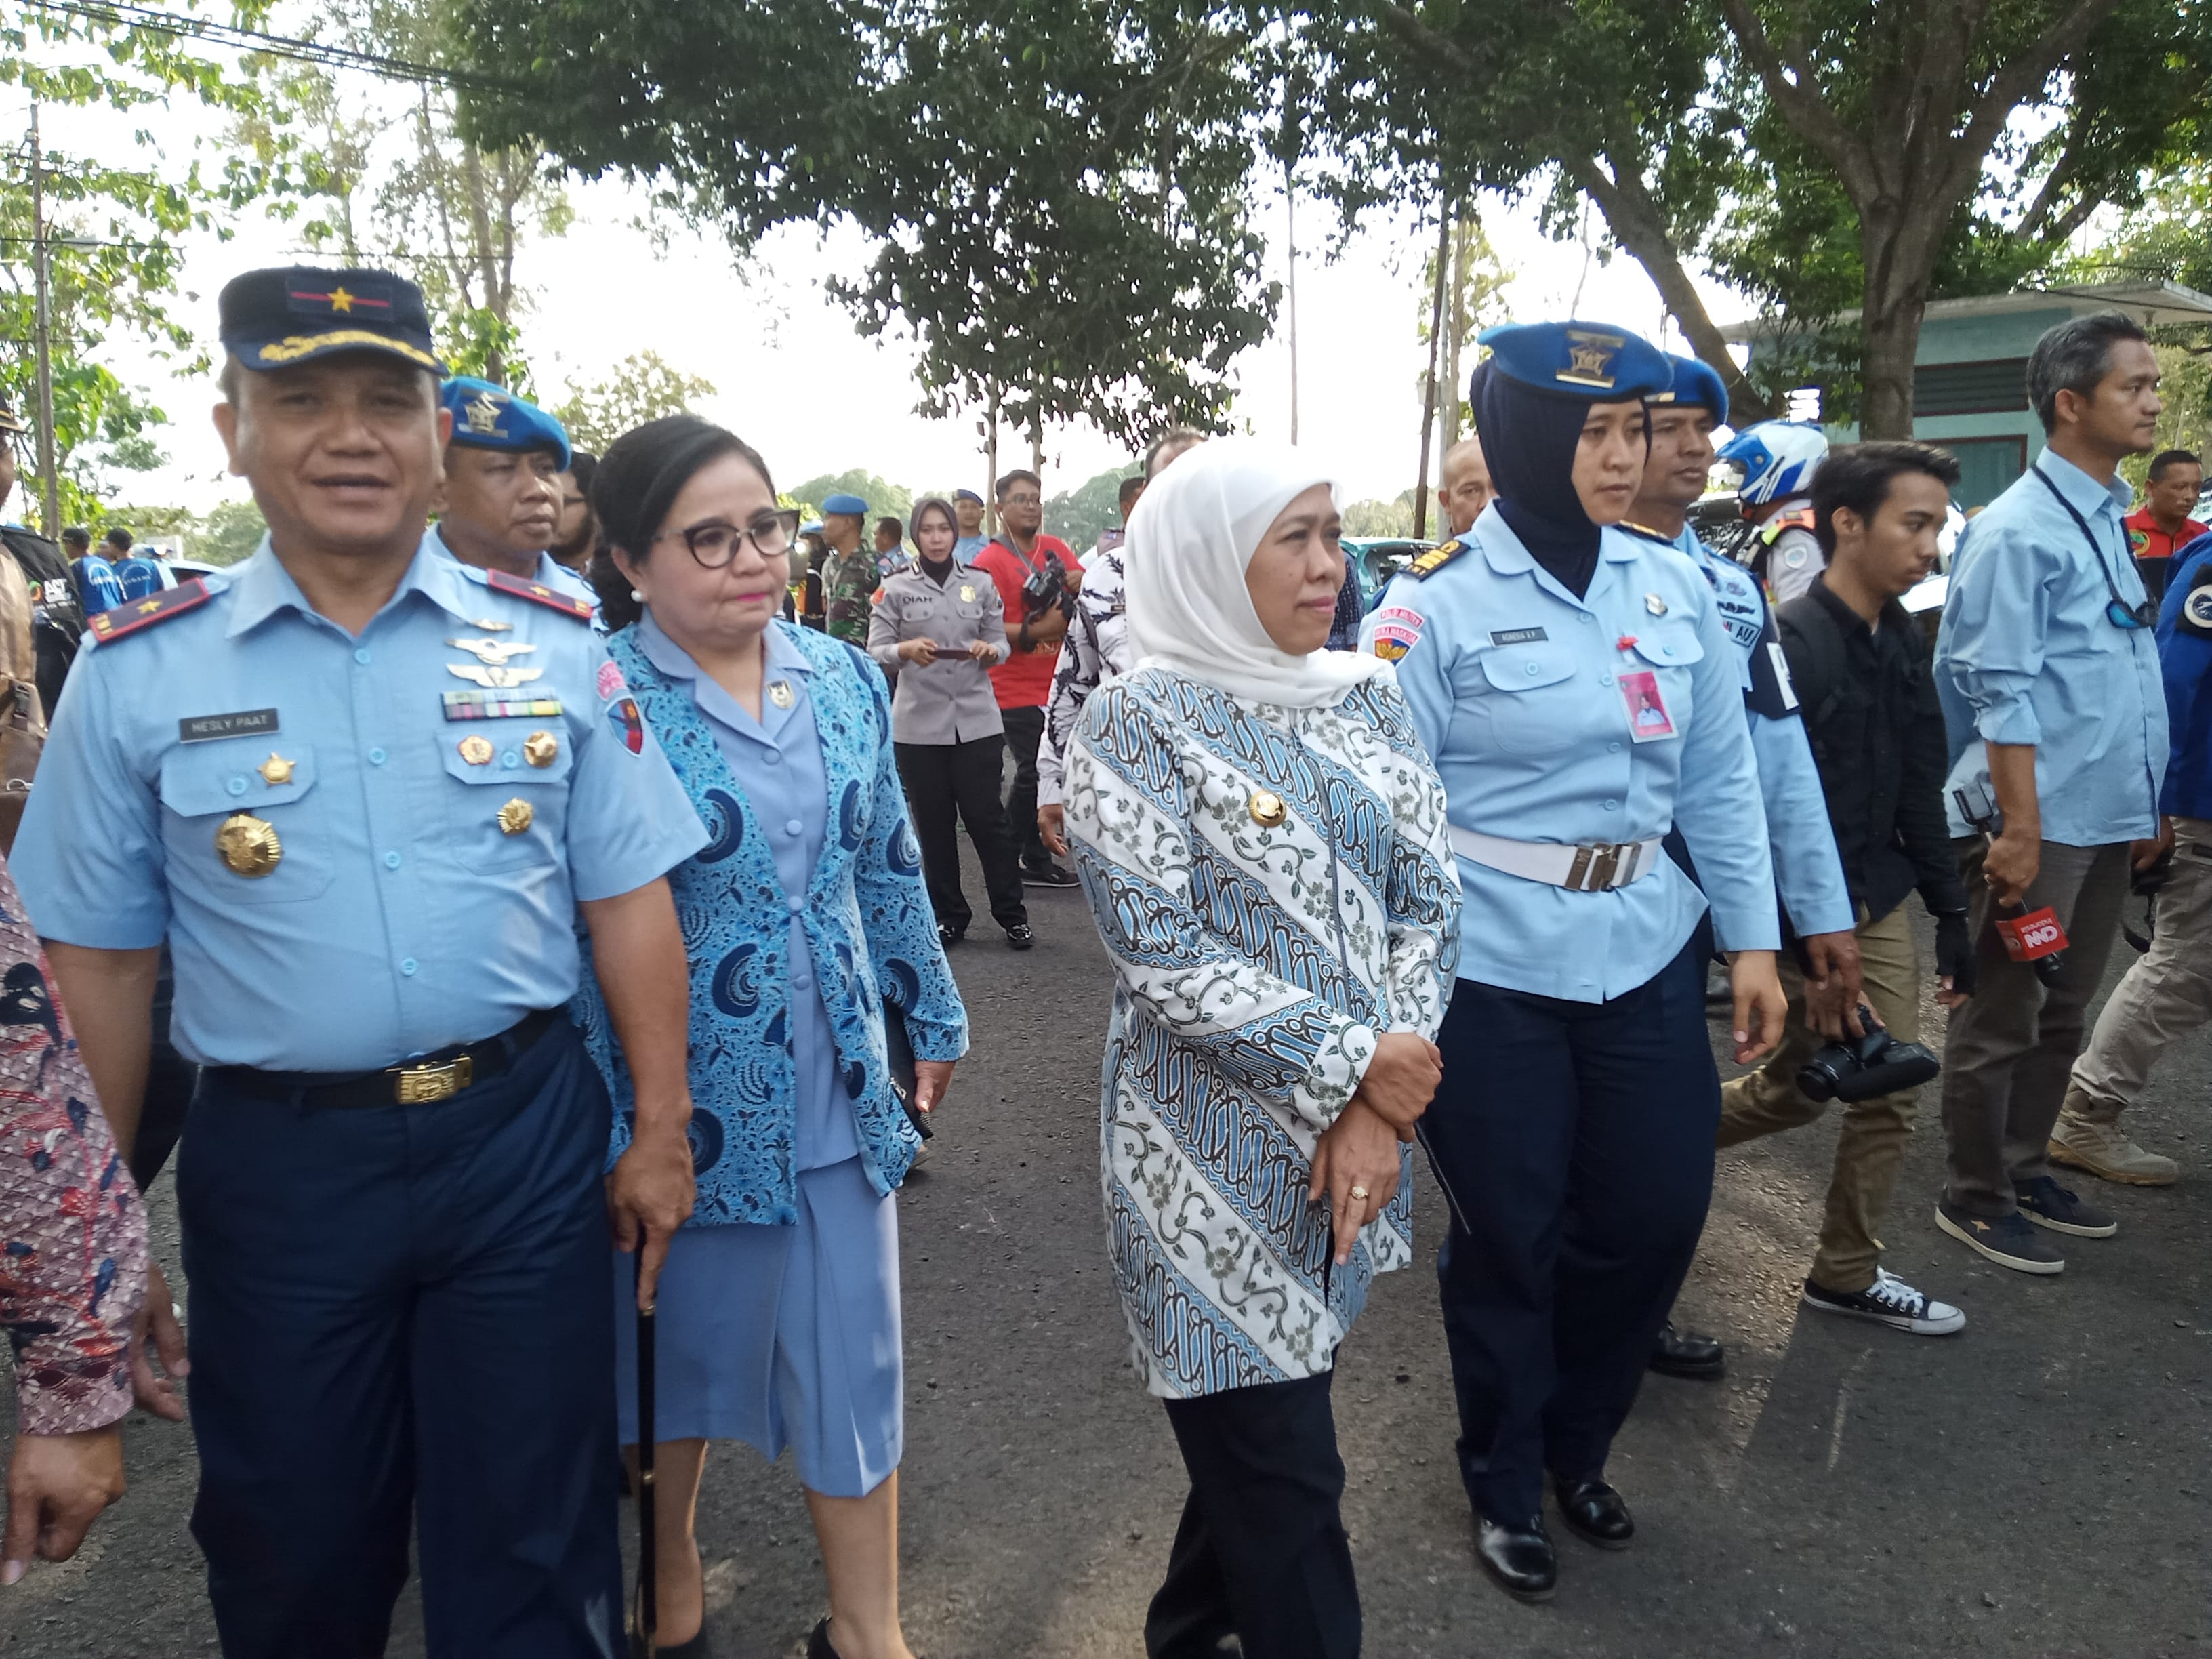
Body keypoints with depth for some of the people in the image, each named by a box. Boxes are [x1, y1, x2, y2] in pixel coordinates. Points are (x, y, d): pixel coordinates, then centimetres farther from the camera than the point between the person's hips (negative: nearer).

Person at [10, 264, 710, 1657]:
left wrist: (664, 1130, -1)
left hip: (524, 1137, 0)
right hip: (274, 1163, 1)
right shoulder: (139, 676, -2)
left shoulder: (552, 646, -1)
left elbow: (627, 904, 0)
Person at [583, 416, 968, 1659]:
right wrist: (603, 1128, -13)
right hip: (688, 1094, -4)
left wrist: (934, 1013, 15)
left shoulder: (845, 679, 1)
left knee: (856, 1354, 13)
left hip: (840, 1088, 4)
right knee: (684, 1345, 18)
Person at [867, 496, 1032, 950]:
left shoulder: (981, 583, 8)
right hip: (919, 723, 0)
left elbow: (1000, 645, 8)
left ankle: (1012, 913, 11)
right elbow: (875, 652, -1)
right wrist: (905, 649, -22)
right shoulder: (896, 589, 4)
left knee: (986, 817, -1)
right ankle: (948, 916, 18)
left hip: (977, 719, 0)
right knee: (933, 823, 5)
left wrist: (990, 651, -15)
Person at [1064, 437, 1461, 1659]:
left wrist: (1376, 1109, -10)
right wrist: (1353, 1062, -16)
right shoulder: (1138, 721, -12)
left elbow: (1427, 897, 0)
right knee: (1284, 1474, 5)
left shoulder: (1365, 696, 4)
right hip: (1220, 1149, -6)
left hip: (1354, 1137, 6)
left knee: (1258, 1424, 22)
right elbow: (1161, 958, -17)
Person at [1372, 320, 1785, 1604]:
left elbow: (1720, 778, 9)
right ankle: (1506, 1484, 37)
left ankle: (1577, 1445, 42)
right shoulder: (1436, 603, -10)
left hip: (1645, 955, 5)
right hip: (1490, 970, -4)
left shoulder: (1675, 585, 4)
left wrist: (1753, 941, 8)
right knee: (1510, 1235, 9)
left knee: (1656, 1212, 13)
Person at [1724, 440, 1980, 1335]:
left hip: (1878, 901, 8)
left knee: (1890, 1090, 11)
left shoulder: (1901, 639, 6)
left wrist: (1951, 914, 10)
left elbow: (1918, 791, 12)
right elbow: (1767, 817, -22)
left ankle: (1846, 1275, 27)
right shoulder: (1789, 645, -20)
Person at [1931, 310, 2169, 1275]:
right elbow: (2002, 696, -18)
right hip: (2037, 824, -9)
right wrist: (2020, 833, -20)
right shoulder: (2019, 533, -14)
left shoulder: (2109, 520, 14)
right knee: (2000, 1017, 3)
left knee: (2062, 1011, 18)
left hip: (2107, 823, 9)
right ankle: (1973, 1199, 18)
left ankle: (2025, 1172, 33)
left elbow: (2124, 684, 18)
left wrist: (2144, 806, 17)